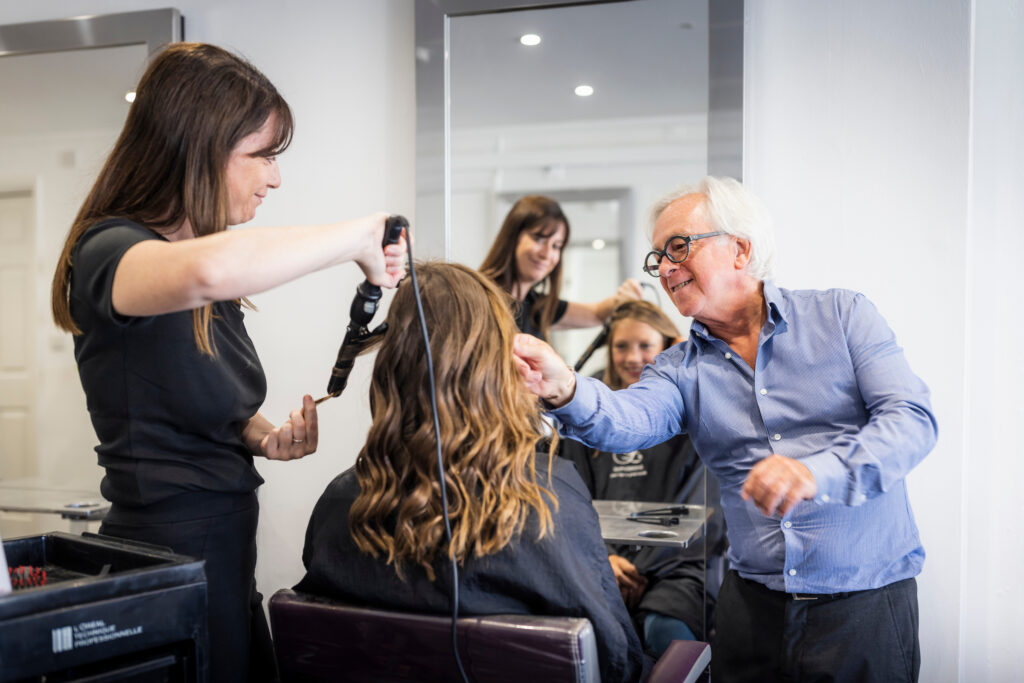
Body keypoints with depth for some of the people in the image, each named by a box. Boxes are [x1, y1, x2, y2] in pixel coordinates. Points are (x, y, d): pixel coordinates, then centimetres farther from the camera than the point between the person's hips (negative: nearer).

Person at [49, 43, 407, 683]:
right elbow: (208, 270, -43)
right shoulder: (109, 250, -18)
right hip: (169, 551, -8)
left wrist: (264, 436, -2)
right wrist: (359, 235, -31)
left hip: (226, 542, 8)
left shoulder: (208, 270, 9)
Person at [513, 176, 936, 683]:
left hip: (868, 598, -2)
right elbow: (629, 420, -18)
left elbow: (912, 419, -13)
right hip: (753, 600, 3)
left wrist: (818, 474, -30)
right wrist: (564, 390, -40)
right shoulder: (683, 369, 4)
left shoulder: (841, 316, -2)